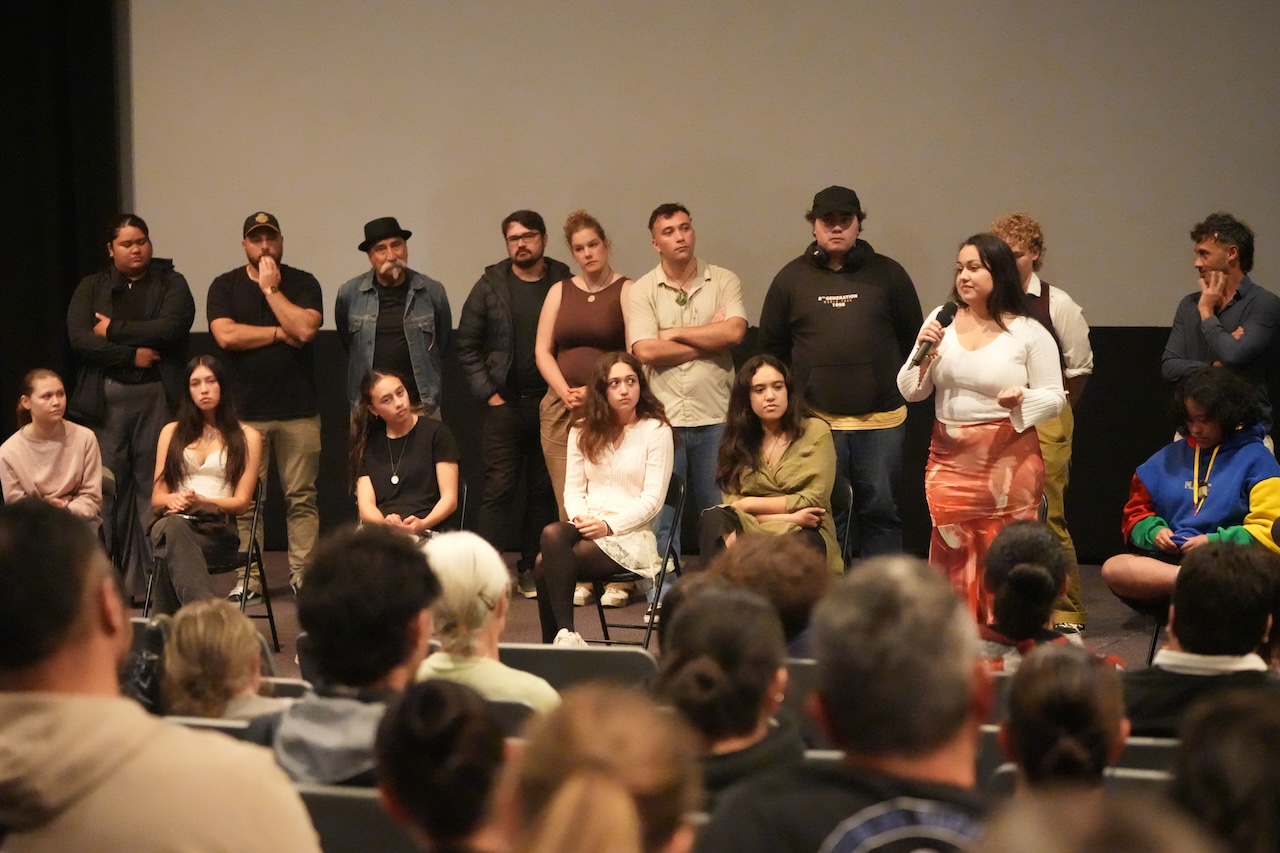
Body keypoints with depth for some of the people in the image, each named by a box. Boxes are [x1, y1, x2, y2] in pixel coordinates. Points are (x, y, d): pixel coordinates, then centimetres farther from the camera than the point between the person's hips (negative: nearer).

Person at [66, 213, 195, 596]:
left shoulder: (171, 284, 8)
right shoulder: (91, 288, 12)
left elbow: (170, 328, -10)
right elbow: (79, 339, -3)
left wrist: (114, 330, -6)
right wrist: (132, 354, -10)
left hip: (157, 396, -1)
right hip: (104, 397, 1)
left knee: (154, 487, -4)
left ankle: (152, 577, -2)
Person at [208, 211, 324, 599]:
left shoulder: (302, 283, 6)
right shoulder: (225, 287, 7)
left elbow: (305, 329, -11)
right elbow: (225, 335, -8)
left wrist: (271, 289, -7)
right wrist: (280, 333, -5)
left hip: (298, 410, 0)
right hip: (245, 410, 0)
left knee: (301, 497, 0)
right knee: (245, 500, 0)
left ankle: (301, 573, 5)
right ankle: (248, 578, 5)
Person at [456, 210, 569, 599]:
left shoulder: (566, 285, 2)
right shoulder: (490, 286, 4)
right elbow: (467, 345, 6)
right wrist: (488, 393, -2)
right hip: (505, 404, -1)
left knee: (544, 490, 5)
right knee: (499, 487, -5)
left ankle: (530, 568, 13)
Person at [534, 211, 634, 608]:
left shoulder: (626, 291, 1)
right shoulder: (559, 292, 14)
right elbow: (542, 351, 11)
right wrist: (565, 391, -4)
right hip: (561, 406, 4)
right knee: (568, 500, -1)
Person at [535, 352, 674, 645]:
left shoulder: (656, 431, 1)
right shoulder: (583, 432, 18)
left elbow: (652, 499, -5)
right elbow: (573, 488, 13)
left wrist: (609, 525, -17)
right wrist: (580, 518, -9)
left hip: (630, 534, -4)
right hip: (586, 529, 4)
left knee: (547, 563, -30)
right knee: (552, 535, -33)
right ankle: (564, 634, -31)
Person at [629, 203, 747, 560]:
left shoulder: (723, 281, 5)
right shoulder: (642, 291, 2)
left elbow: (735, 331, -11)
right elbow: (645, 351, -11)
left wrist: (676, 333, -7)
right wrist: (710, 339, -6)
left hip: (714, 416, 1)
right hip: (663, 418, -1)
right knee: (661, 517, 5)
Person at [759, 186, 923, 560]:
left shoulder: (888, 274, 6)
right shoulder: (791, 278, 7)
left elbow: (912, 339, 10)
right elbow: (771, 345, 12)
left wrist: (900, 388, 6)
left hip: (881, 420, 0)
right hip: (815, 420, 0)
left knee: (881, 510, 4)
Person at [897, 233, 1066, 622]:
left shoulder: (1029, 333, -1)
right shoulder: (941, 320, 8)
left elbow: (1055, 398, 2)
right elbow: (910, 392, 11)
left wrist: (1023, 399, -17)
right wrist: (923, 353, -7)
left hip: (1008, 461, -3)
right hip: (950, 461, 3)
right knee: (953, 560, 4)